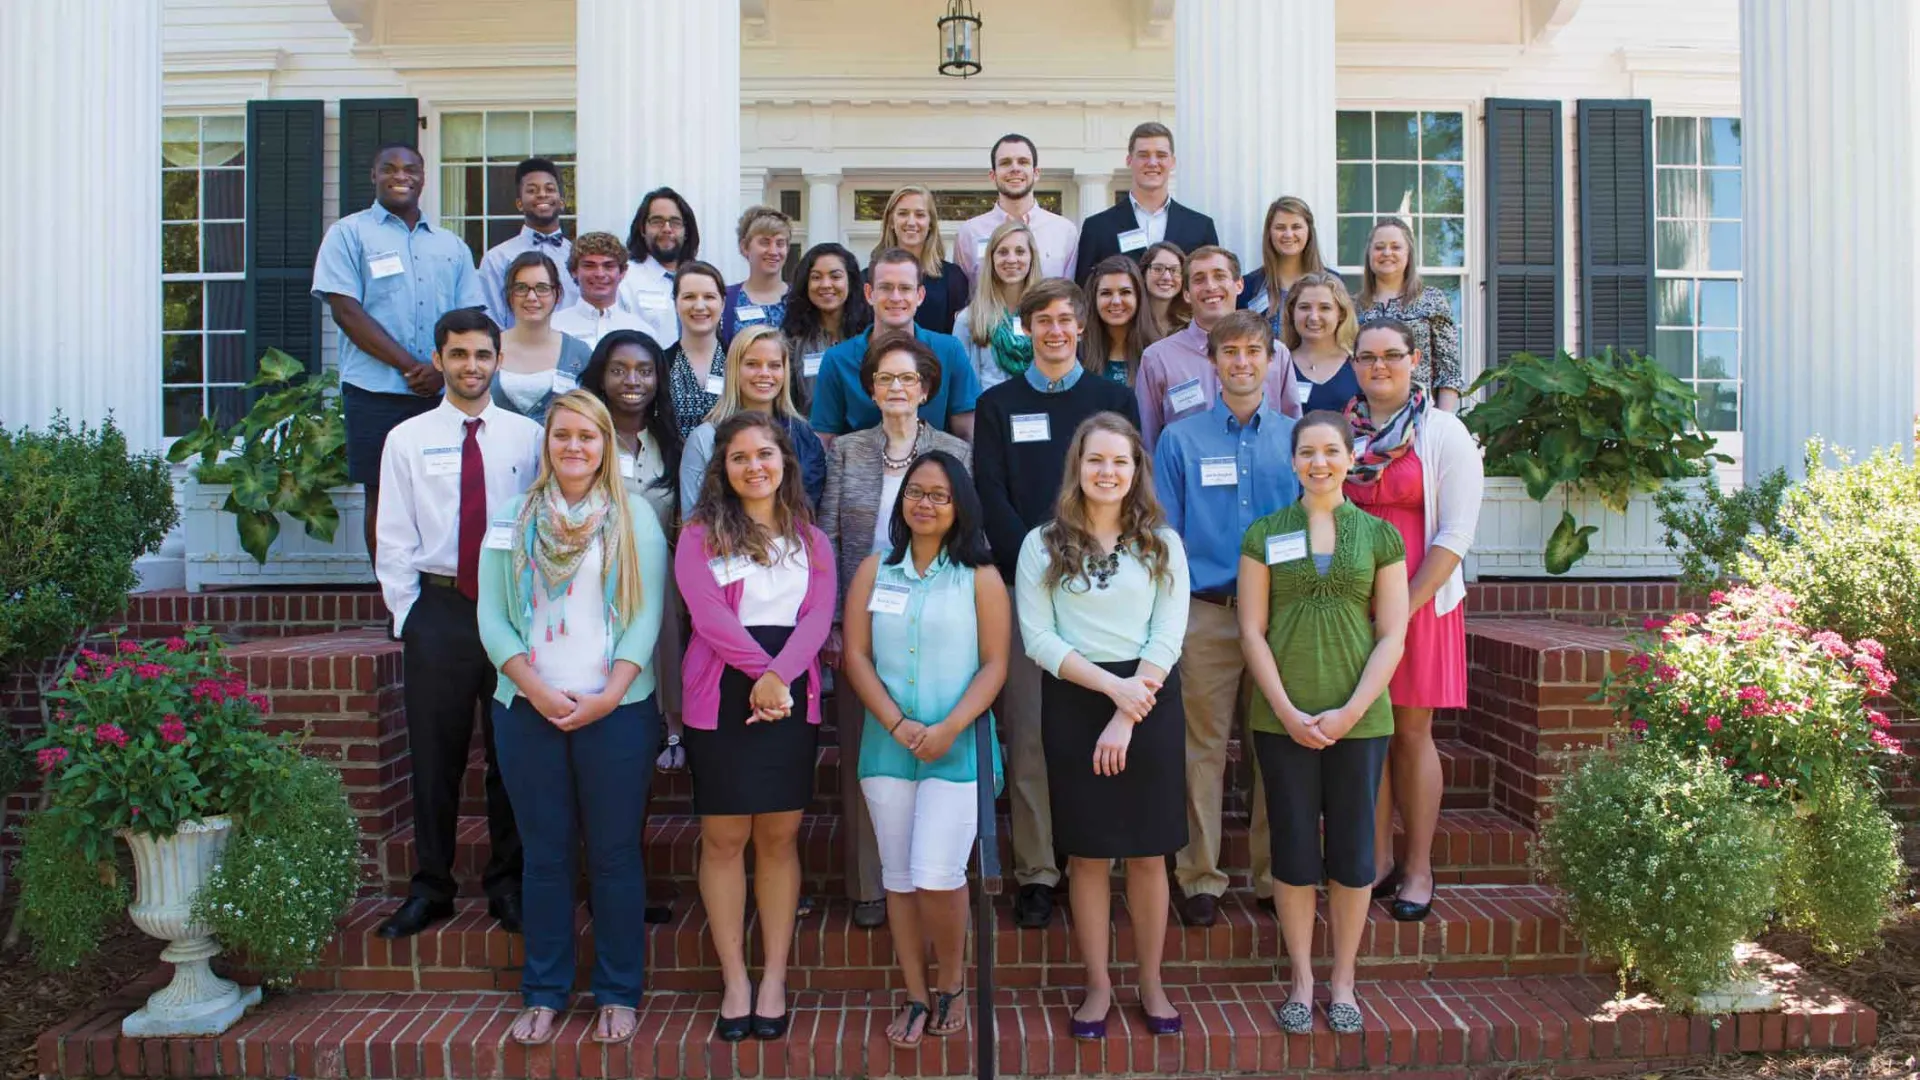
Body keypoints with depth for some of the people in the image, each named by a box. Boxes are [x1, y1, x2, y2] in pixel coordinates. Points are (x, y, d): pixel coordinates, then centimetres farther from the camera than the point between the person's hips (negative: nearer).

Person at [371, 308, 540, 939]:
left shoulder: (528, 437, 4)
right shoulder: (407, 440, 5)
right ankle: (430, 887, 21)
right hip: (439, 610, 0)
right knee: (434, 755, 6)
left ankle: (508, 884, 21)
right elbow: (394, 540, 4)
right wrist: (408, 618, -1)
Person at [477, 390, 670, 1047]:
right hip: (528, 710, 2)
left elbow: (647, 617, -3)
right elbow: (492, 617, 3)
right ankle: (544, 992, 19)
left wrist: (608, 695, -13)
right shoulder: (512, 522, 9)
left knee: (614, 853, 4)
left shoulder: (636, 521, 4)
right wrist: (538, 691, -10)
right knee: (545, 853, 8)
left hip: (616, 711, -2)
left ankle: (619, 993, 16)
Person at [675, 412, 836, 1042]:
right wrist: (759, 671, -17)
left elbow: (818, 616, 0)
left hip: (792, 696, 2)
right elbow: (708, 612, -8)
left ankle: (775, 980, 13)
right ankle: (734, 981, 12)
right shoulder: (700, 534, 5)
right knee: (724, 838, 2)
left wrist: (779, 676, -15)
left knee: (779, 837, 5)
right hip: (721, 696, -2)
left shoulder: (810, 539, 13)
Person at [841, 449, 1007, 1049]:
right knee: (898, 877, 8)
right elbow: (856, 655, 2)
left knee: (937, 876, -10)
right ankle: (916, 997, 21)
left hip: (958, 747, -3)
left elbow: (995, 665, -3)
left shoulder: (980, 577, 0)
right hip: (887, 744, 3)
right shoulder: (875, 570, 6)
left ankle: (951, 984, 16)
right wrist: (897, 725, -9)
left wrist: (949, 728, -14)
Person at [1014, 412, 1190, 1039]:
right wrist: (1112, 684, -15)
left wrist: (1126, 718, -12)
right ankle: (1098, 985, 19)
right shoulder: (1043, 546, 2)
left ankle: (1151, 984, 21)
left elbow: (1167, 639, -3)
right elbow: (1038, 639, -5)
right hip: (1073, 703, 0)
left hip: (1149, 703, 1)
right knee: (1087, 853, 7)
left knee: (1148, 852, 7)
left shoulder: (1162, 545, 4)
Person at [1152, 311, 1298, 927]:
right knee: (1202, 749, 1)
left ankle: (1273, 876, 19)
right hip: (1206, 616, -1)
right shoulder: (1180, 440, 5)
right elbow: (1164, 534, 4)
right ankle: (1200, 878, 12)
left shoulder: (1294, 438, 9)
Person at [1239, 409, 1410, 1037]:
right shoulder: (1264, 536, 3)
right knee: (1294, 848, 6)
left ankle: (1343, 980, 23)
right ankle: (1301, 979, 20)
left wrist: (1350, 711, -10)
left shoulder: (1380, 536, 5)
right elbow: (1252, 632, 0)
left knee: (1352, 849, 7)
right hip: (1283, 718, 0)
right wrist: (1289, 713, -9)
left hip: (1359, 718, 0)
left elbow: (1392, 637, 1)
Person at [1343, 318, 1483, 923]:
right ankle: (1376, 862, 17)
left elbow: (1455, 532, -6)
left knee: (1411, 732, 2)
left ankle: (1418, 868, 13)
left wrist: (1407, 604, -13)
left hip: (1421, 603, -3)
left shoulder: (1443, 432, -1)